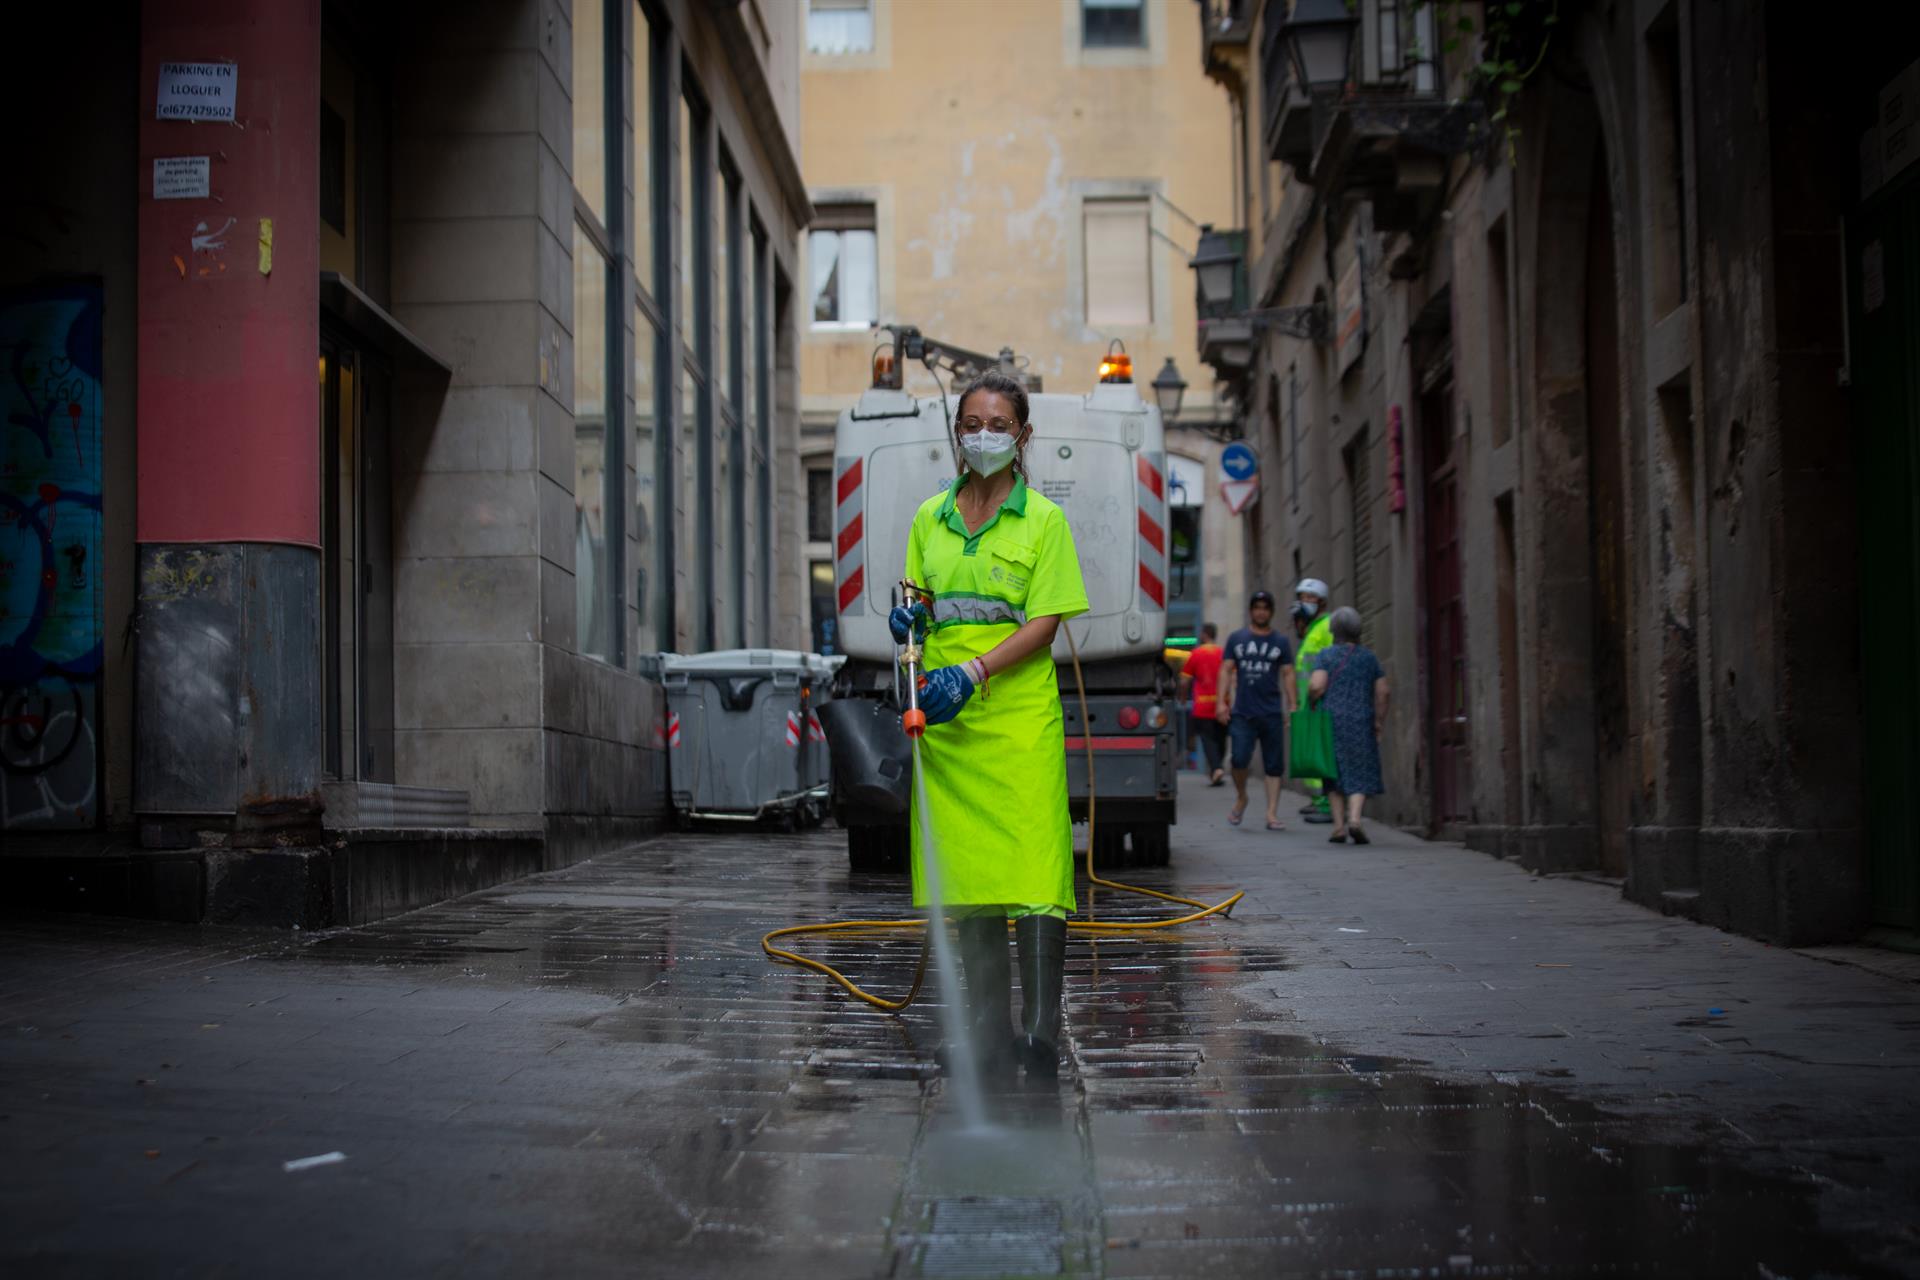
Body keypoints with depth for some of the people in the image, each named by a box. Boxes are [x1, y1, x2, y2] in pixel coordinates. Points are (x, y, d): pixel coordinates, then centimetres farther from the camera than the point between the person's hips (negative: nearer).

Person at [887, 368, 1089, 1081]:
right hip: (945, 715, 4)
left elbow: (1044, 623, -6)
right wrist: (907, 620, -4)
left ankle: (1042, 1030, -7)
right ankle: (990, 1036, 11)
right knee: (965, 870, 4)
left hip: (1017, 710, -4)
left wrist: (971, 673, -18)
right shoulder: (930, 518, 14)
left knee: (1032, 865, -10)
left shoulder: (1043, 519, 1)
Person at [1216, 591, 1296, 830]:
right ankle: (1241, 798, 15)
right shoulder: (1237, 638, 11)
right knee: (1240, 759, -12)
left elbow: (1288, 674, 9)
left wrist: (1292, 707, 0)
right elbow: (1226, 670, 9)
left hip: (1272, 713, 1)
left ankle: (1272, 814, 2)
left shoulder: (1281, 642, 11)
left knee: (1274, 765, -1)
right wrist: (1222, 702, -1)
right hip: (1242, 712, -1)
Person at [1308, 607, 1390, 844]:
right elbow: (1382, 692, 2)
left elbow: (1316, 685, -17)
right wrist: (1379, 724, 8)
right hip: (1361, 724, 1)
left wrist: (1312, 699, 3)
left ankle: (1339, 826, 7)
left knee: (1335, 773, 11)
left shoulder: (1325, 655, -3)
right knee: (1359, 774, 5)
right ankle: (1354, 818, -17)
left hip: (1330, 721, 0)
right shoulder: (1368, 656, 5)